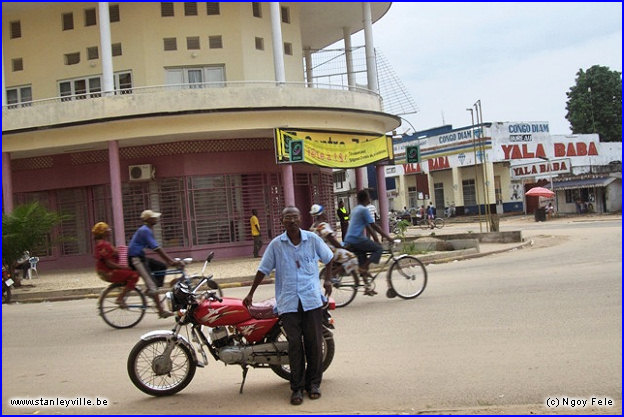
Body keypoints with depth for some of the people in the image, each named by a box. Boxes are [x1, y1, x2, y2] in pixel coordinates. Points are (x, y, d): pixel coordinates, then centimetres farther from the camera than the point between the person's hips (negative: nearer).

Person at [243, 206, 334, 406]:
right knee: (294, 345, -1)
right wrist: (250, 294, 10)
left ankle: (313, 382, 19)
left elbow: (328, 258, 21)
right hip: (288, 301, -1)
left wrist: (328, 279, 14)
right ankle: (297, 387, 9)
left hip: (312, 299, 1)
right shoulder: (276, 244, 2)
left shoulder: (312, 239, 4)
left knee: (314, 343, 4)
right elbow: (263, 269, 8)